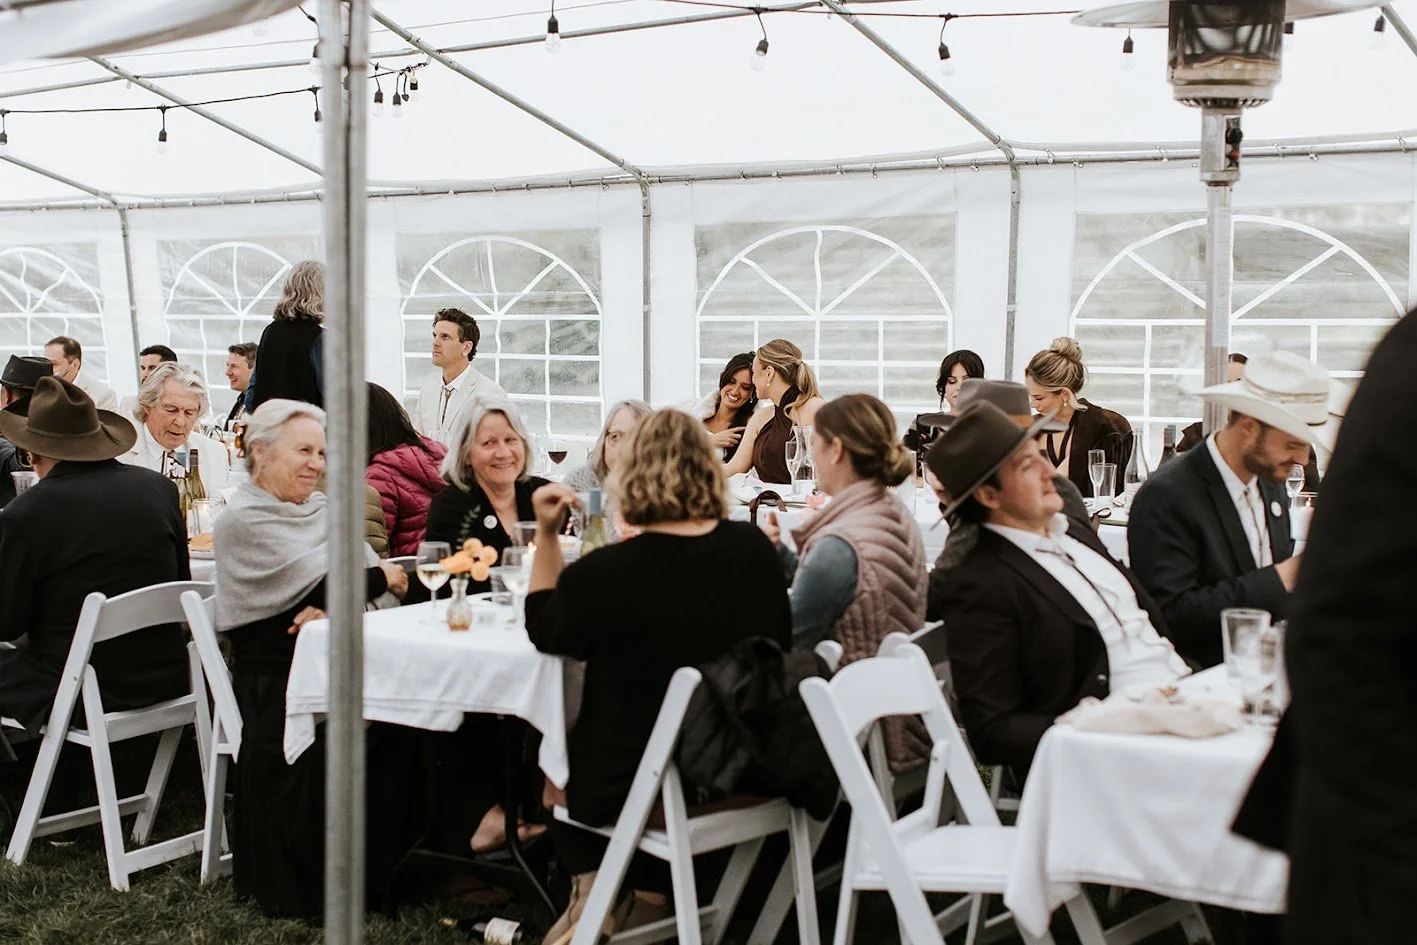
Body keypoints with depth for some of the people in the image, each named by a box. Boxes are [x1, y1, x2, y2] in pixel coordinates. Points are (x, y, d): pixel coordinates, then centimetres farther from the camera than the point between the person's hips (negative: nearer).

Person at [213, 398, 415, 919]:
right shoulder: (243, 520, -4)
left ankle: (391, 865, -6)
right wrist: (380, 578, 2)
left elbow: (384, 588, 3)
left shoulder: (324, 509, 16)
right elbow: (325, 587, -15)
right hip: (272, 688, -5)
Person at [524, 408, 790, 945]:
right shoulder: (754, 550, -9)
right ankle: (650, 898, 36)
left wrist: (546, 535, 2)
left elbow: (544, 630, 2)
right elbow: (777, 644, 8)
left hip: (628, 790, -3)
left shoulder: (601, 574, -20)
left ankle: (590, 886, 24)